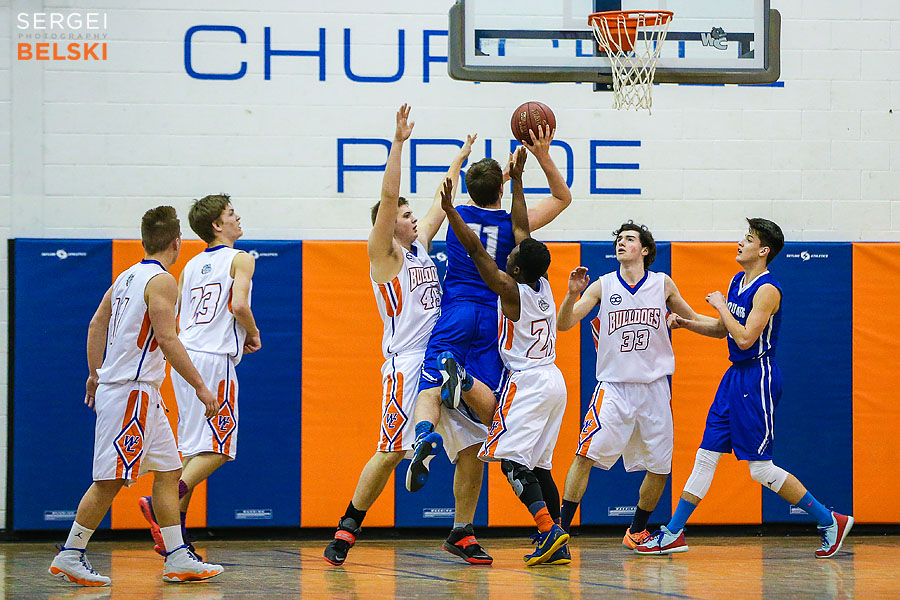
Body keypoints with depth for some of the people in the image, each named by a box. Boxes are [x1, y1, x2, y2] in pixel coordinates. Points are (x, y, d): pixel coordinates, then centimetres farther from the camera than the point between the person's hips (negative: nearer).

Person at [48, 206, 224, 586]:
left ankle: (178, 560, 11)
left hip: (142, 395, 10)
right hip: (131, 391, -10)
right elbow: (167, 340, -19)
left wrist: (95, 374, 25)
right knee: (111, 479, -7)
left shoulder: (128, 276, 14)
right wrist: (200, 386, -15)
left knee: (168, 470, 11)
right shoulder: (162, 280, -13)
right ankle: (69, 556, -3)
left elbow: (97, 324, 18)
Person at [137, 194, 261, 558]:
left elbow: (175, 318, 18)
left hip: (185, 356, 7)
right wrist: (253, 335, 1)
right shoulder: (240, 259, -2)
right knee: (217, 449, -5)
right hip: (213, 359, -7)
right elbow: (239, 304, -19)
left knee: (194, 448, 12)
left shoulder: (191, 266, 18)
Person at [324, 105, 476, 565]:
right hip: (406, 363, -7)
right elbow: (388, 196, -12)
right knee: (390, 452, -10)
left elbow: (441, 204, 32)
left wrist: (457, 163, 40)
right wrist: (399, 142, -17)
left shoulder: (420, 245, 18)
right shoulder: (384, 252, -1)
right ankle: (346, 530, 1)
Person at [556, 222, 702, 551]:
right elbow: (563, 324, -6)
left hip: (654, 387, 2)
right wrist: (572, 294, -23)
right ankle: (561, 528, -13)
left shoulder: (663, 284, 5)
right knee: (587, 455, -17)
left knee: (660, 468, 5)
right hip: (613, 386, -2)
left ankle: (637, 531, 26)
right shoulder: (602, 286, 2)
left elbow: (692, 320, 19)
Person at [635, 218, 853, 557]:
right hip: (735, 376, 9)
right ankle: (673, 535, 12)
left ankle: (830, 522, 4)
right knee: (705, 456, 8)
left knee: (761, 469, -6)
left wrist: (720, 306, -13)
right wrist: (685, 323, 8)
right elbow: (722, 329, 22)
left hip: (758, 378, -9)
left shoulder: (767, 289, -16)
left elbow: (745, 338, -23)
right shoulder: (737, 282, 11)